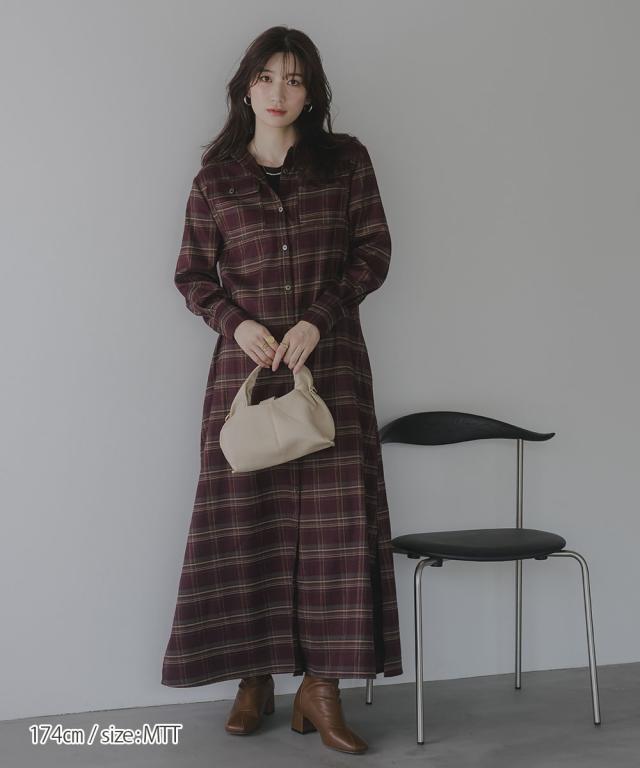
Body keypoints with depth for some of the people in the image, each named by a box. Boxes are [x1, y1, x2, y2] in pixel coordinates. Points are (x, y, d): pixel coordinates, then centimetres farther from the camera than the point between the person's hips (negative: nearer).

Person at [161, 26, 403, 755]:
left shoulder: (345, 160, 5)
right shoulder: (216, 177, 7)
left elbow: (374, 251, 2)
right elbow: (192, 273, 9)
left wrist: (318, 319, -10)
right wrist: (237, 322, -9)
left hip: (331, 362, 0)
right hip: (245, 363, 1)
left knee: (334, 519, -4)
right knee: (244, 521, 1)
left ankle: (321, 689, 4)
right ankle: (253, 680, 13)